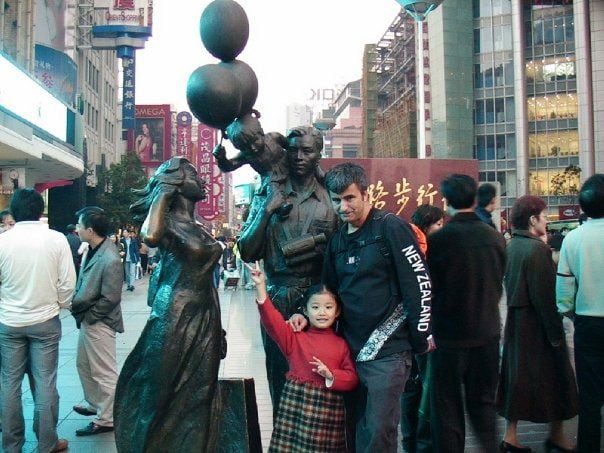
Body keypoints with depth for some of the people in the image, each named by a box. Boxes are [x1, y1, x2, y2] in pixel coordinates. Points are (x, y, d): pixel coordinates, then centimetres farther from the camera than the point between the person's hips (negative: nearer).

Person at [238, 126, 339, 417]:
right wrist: (267, 211, -7)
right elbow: (248, 253, 2)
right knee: (281, 385, 8)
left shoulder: (330, 198, 6)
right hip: (278, 303, 1)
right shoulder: (268, 195, 8)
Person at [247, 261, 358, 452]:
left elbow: (352, 378, 5)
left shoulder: (341, 344, 6)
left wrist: (331, 375, -14)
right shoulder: (295, 337, 5)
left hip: (328, 409, 0)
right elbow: (272, 320, -10)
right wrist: (261, 286, -18)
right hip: (296, 404, 0)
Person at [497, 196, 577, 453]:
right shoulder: (536, 249, -19)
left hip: (516, 320, 8)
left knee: (518, 375, 12)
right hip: (538, 325, -8)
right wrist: (556, 332, -16)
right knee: (552, 376, 8)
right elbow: (545, 295, -21)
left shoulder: (511, 246, 5)